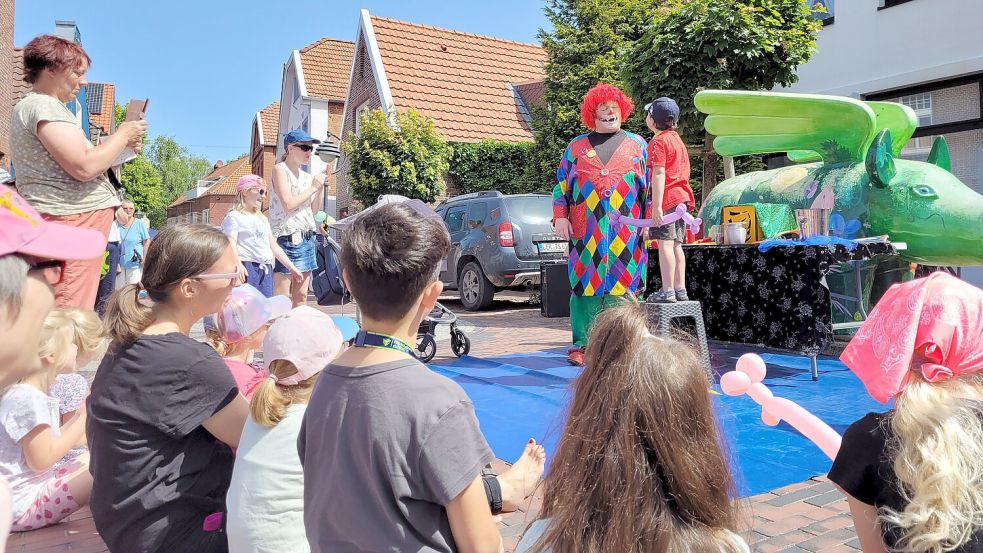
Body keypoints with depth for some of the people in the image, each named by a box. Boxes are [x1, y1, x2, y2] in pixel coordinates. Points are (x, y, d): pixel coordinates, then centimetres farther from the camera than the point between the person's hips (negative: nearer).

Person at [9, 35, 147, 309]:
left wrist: (121, 146, 14)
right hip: (74, 218, -11)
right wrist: (123, 135, -7)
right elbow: (84, 167, -20)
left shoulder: (32, 105, 23)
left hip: (72, 217, 11)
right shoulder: (44, 106, -10)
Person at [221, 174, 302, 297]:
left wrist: (291, 267, 21)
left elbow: (274, 246, 25)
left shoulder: (262, 218, 23)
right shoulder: (234, 216, 0)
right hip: (247, 268, -7)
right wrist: (237, 265, -32)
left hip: (266, 269, 7)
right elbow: (231, 244, -14)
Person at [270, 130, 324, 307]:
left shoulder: (306, 176, 17)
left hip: (307, 237, 7)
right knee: (282, 298, -8)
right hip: (287, 237, -7)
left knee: (301, 296, 9)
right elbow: (288, 204, -15)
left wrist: (322, 185, 7)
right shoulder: (280, 169, -4)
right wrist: (313, 187, -7)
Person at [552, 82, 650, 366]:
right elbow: (561, 184, 13)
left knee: (622, 287, -2)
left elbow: (649, 185, 13)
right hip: (585, 232, 0)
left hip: (626, 233, 0)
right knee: (585, 287, -1)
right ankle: (581, 345, 5)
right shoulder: (576, 146, 15)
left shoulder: (636, 144, 15)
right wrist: (560, 217, 2)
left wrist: (650, 220, 6)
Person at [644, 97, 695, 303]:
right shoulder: (677, 139, 21)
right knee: (676, 245, 10)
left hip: (667, 199, -9)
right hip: (682, 198, 9)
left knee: (665, 243, -9)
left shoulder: (658, 141, -8)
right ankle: (680, 290, 13)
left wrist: (657, 205, -21)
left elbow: (658, 174, -17)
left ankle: (667, 291, -11)